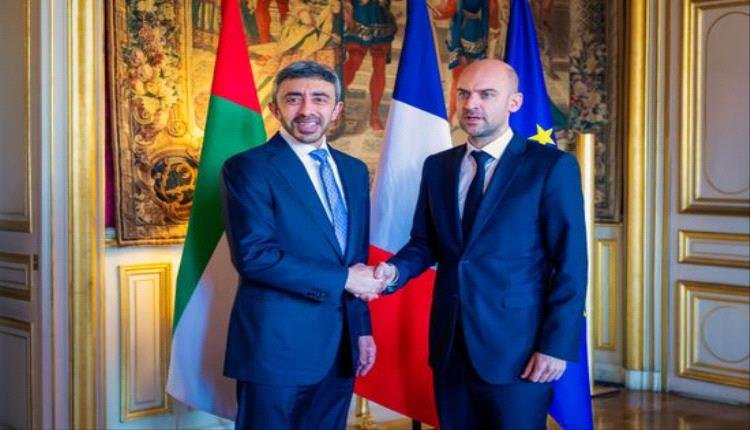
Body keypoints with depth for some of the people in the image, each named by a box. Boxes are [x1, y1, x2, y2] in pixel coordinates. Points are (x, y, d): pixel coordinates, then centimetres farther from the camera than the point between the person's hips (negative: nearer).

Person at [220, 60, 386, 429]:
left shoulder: (353, 170, 13)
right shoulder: (248, 168, -9)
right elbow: (254, 255, -20)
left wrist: (363, 328, 13)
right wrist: (343, 279, -16)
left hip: (340, 347, 6)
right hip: (278, 345, -6)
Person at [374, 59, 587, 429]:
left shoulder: (552, 166, -6)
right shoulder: (437, 166, 10)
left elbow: (570, 264, -9)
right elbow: (425, 243, 13)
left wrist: (557, 345, -13)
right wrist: (395, 270, -8)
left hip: (515, 348, -5)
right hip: (450, 344, 5)